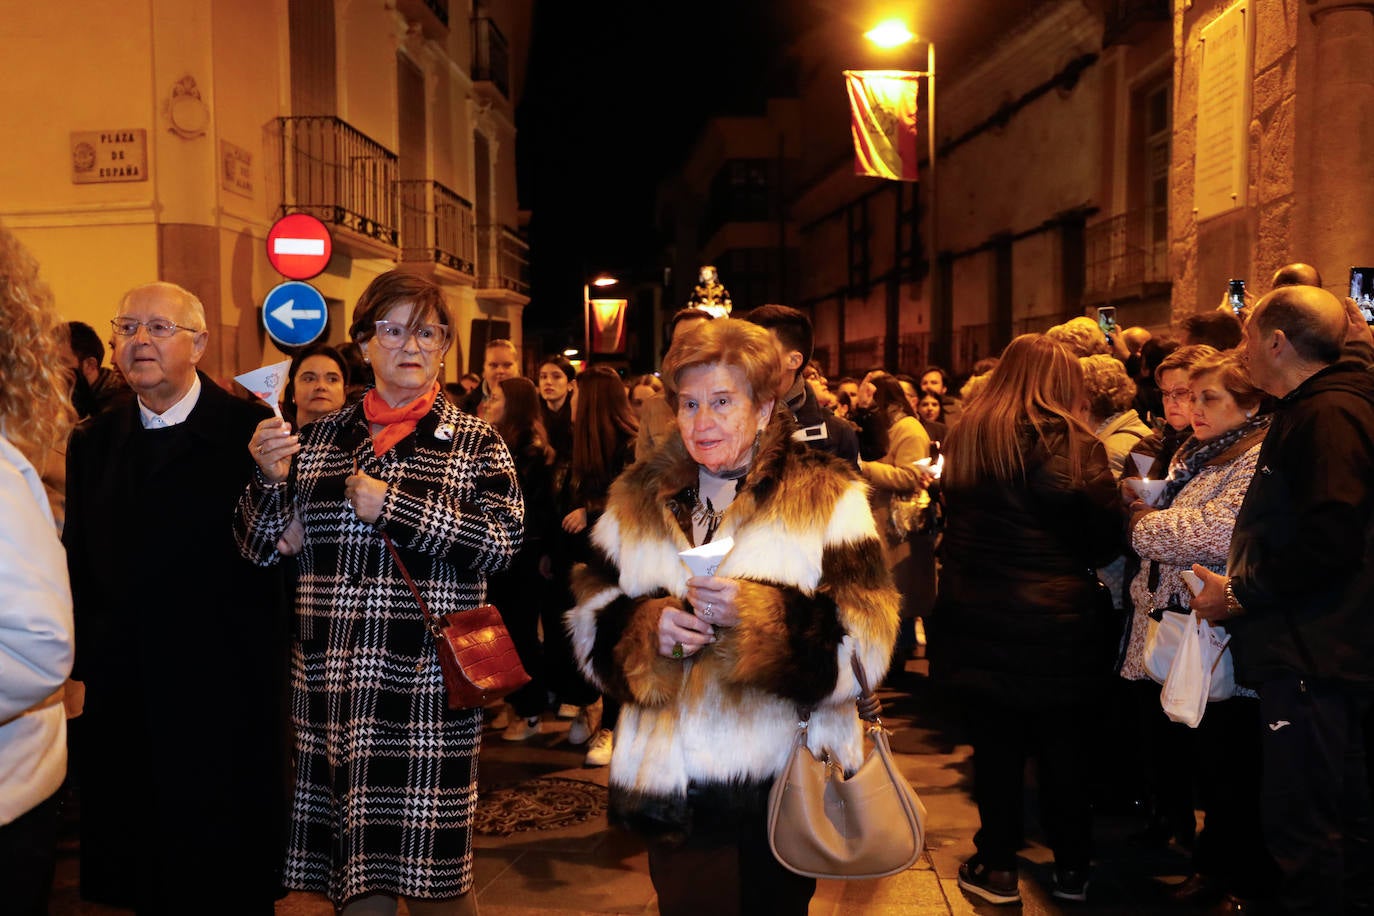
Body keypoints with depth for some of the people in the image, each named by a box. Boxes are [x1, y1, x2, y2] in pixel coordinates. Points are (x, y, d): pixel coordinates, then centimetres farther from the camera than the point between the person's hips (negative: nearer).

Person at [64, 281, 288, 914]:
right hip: (123, 704, 5)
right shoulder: (92, 443, 8)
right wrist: (83, 662, 6)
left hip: (225, 702, -5)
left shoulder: (251, 431, -8)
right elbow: (78, 569, 11)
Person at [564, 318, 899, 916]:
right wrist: (645, 626, -13)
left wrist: (757, 613, -25)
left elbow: (865, 641, -12)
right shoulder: (640, 499, 7)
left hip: (782, 783, -2)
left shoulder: (826, 499, -4)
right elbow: (591, 616, 8)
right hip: (673, 784, 3)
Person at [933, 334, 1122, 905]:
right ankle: (1071, 868, 24)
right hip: (1056, 621, -3)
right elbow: (1106, 537, -8)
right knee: (1064, 747, 12)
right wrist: (1066, 559, 10)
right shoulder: (1073, 443, -11)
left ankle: (998, 867, 20)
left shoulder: (965, 436, 3)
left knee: (995, 744, 12)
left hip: (976, 617, 3)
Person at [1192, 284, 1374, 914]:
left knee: (1302, 825, -3)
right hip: (1318, 651, 11)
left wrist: (1240, 592, -15)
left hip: (1313, 656, -11)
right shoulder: (1313, 410, 17)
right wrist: (1243, 589, 17)